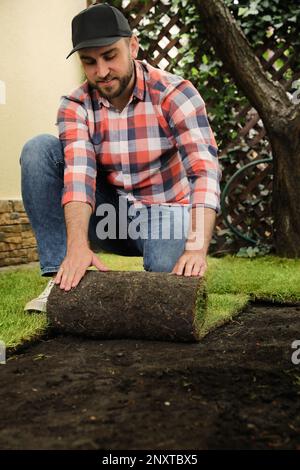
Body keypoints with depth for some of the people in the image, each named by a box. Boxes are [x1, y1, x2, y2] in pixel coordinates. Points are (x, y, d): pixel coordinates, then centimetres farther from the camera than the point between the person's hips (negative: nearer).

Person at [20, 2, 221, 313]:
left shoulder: (174, 94, -16)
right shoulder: (75, 106, -8)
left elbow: (204, 170, -28)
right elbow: (79, 174, -24)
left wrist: (197, 248, -42)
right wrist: (77, 245, -42)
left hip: (165, 214, -3)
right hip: (108, 216, 3)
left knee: (168, 274, -36)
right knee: (39, 149, -17)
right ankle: (62, 273, -17)